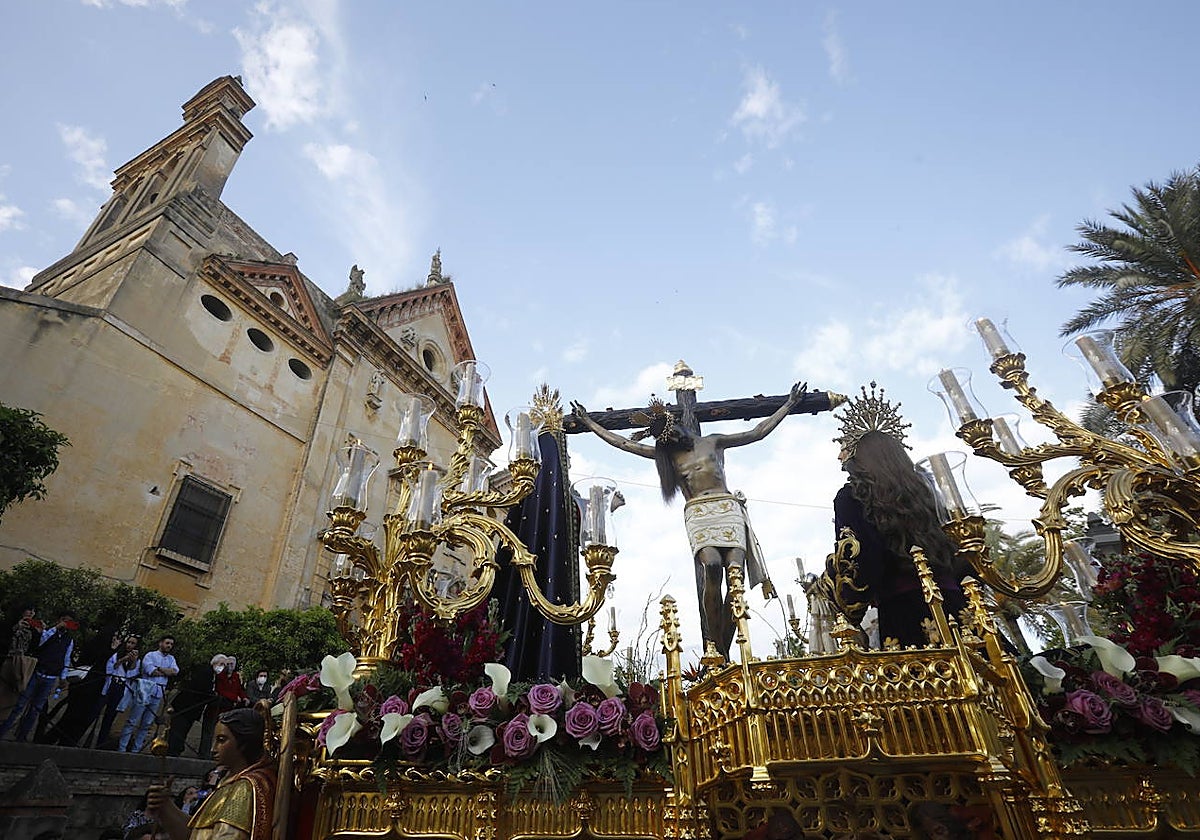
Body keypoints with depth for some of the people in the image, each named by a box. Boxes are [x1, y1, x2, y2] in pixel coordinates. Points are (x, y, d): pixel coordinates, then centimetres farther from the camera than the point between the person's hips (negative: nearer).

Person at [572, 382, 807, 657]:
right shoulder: (666, 454, 18)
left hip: (727, 508, 1)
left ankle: (723, 650, -14)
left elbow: (758, 432, 17)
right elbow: (621, 442, 17)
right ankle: (715, 649, -23)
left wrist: (789, 404, 16)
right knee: (711, 565, -29)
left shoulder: (713, 442, 15)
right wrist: (588, 422, 17)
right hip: (697, 514, 0)